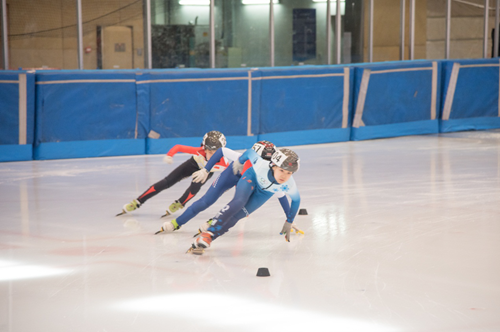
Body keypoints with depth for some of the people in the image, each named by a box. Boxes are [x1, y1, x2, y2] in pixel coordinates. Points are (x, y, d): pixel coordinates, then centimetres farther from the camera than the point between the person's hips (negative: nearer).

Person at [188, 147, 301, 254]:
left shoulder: (289, 186, -35)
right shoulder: (261, 165, -41)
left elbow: (296, 200, -13)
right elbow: (250, 152, -19)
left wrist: (289, 222, -5)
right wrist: (240, 161, 0)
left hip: (264, 193, 2)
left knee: (237, 215, -15)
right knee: (239, 201, -32)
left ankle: (203, 241, -16)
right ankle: (207, 235, -38)